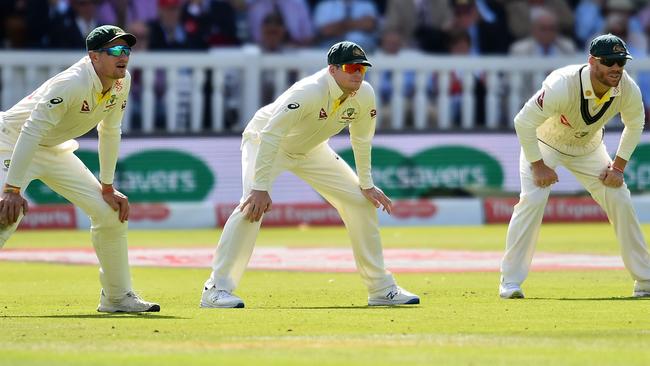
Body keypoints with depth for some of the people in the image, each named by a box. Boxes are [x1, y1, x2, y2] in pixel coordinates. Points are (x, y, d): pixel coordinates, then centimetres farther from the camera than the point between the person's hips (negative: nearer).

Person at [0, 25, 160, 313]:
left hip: (56, 150, 8)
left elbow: (110, 132, 7)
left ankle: (117, 297, 18)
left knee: (111, 213, 5)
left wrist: (107, 188, 7)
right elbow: (32, 131, -36)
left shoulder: (122, 81, -8)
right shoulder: (73, 83, -32)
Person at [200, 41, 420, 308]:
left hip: (309, 150, 7)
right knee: (254, 204, -30)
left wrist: (366, 185, 3)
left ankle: (381, 288, 13)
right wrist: (261, 187, -42)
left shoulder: (364, 96, -17)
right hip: (263, 140, -7)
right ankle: (216, 289, -28)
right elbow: (271, 135, -39)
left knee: (361, 200, 2)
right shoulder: (309, 92, -38)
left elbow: (361, 140, 1)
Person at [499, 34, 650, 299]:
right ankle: (510, 282, -16)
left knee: (620, 201, -3)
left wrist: (618, 166, -6)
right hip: (544, 143, -5)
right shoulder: (562, 86, -39)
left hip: (588, 148, 5)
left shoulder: (628, 89, -23)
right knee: (533, 200, -23)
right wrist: (538, 166, -26)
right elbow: (524, 122, -31)